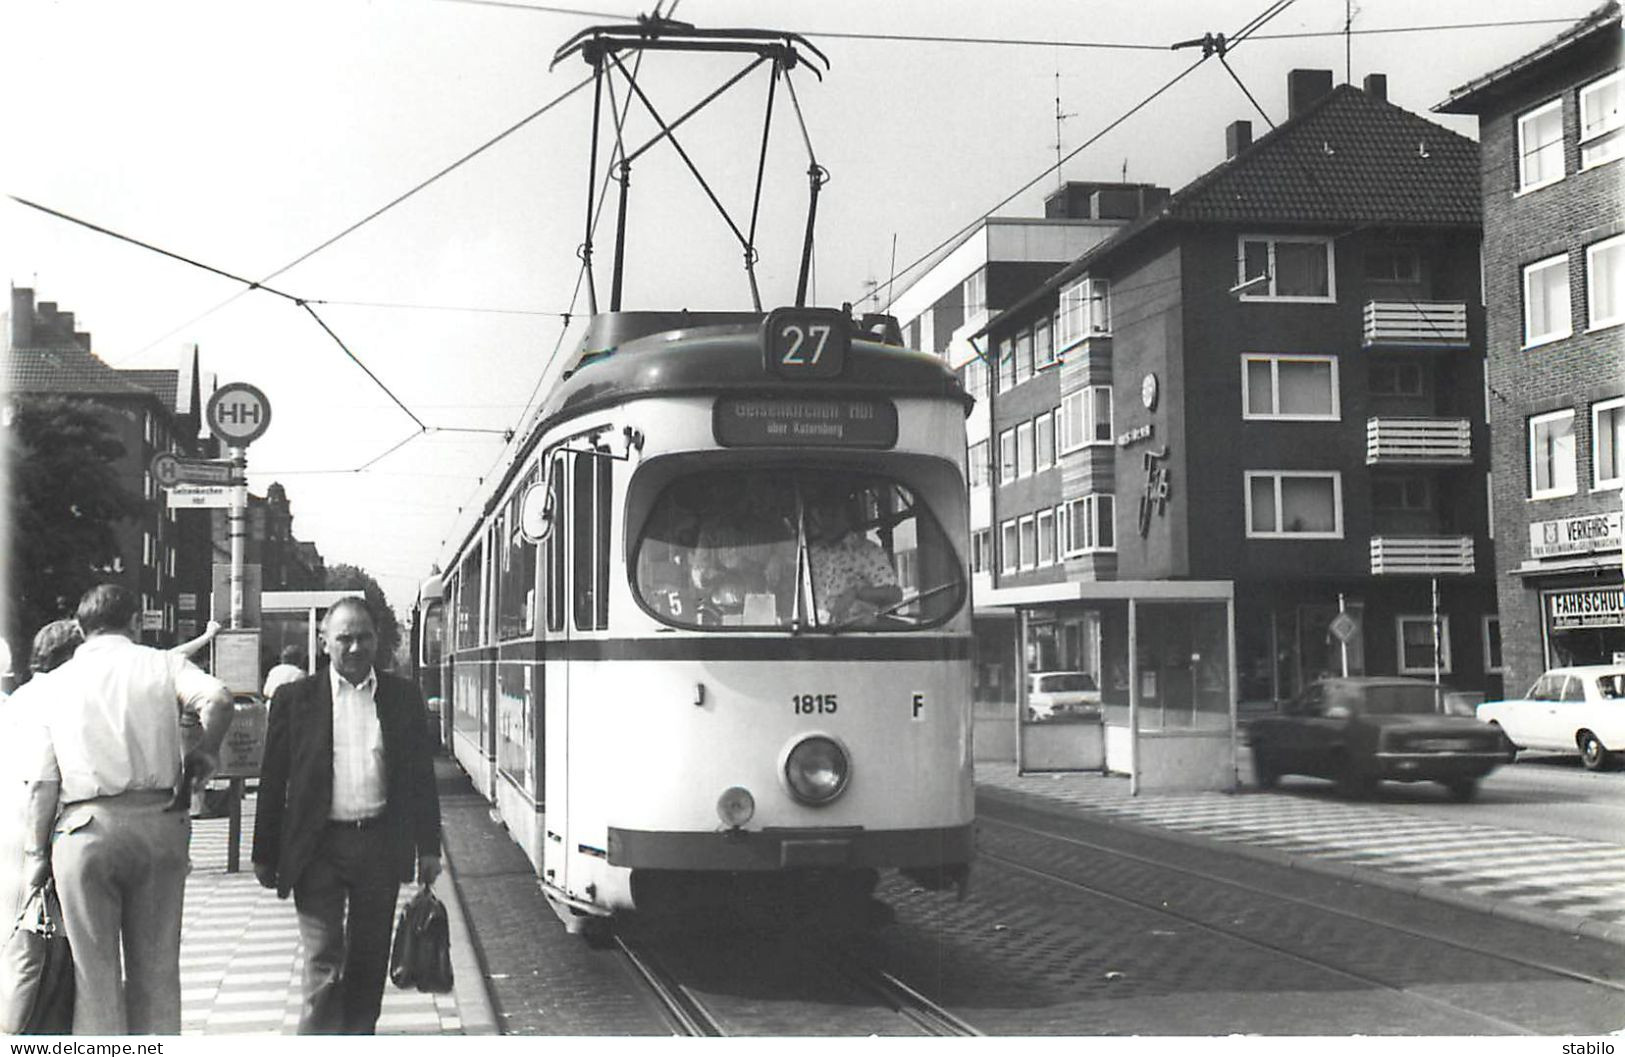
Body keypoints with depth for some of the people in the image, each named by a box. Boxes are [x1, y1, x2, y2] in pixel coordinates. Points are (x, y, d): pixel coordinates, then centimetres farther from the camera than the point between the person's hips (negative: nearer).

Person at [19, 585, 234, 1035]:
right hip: (159, 824, 0)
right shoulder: (163, 664, 5)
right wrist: (204, 752, 3)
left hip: (85, 830, 0)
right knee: (157, 968, 11)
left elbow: (44, 783, 3)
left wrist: (37, 853, 10)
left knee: (95, 973, 7)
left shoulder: (56, 683, 7)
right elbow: (218, 698, -15)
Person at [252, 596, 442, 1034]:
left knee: (369, 961, 12)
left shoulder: (403, 698, 7)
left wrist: (428, 848, 7)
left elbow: (422, 777, 10)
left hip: (381, 845, 3)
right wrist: (266, 854, 2)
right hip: (319, 848, -2)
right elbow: (273, 781, 3)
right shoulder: (295, 699, 1)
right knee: (324, 964, -7)